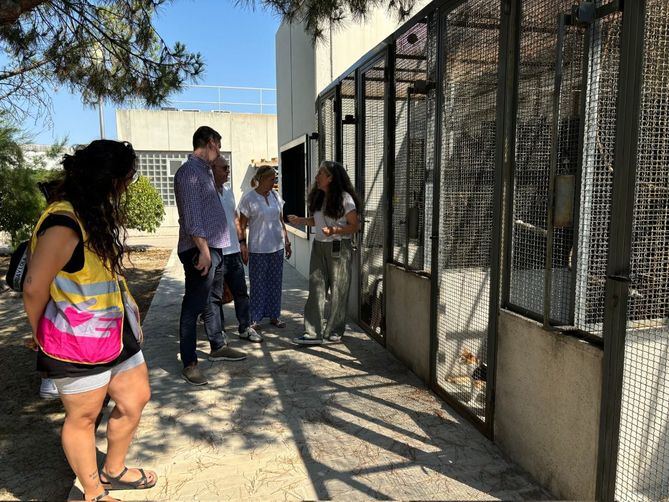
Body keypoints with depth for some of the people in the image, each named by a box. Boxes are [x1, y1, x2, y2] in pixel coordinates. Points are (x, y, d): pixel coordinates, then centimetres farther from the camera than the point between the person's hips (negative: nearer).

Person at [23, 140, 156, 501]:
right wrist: (43, 338, -3)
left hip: (115, 333, 9)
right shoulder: (63, 225, -23)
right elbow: (34, 289, -19)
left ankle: (113, 472, 41)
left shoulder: (97, 215, 7)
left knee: (135, 398, 18)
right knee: (83, 417, 11)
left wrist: (128, 308, 6)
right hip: (77, 345, -9)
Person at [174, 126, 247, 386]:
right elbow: (192, 215, -20)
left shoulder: (205, 170, 18)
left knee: (211, 301, 19)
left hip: (213, 247, 10)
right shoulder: (189, 171, -13)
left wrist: (212, 249, 19)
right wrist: (203, 250, -22)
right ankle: (189, 363, 6)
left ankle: (218, 347, 33)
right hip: (200, 250, -10)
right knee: (193, 306, -3)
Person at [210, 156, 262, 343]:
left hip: (234, 251, 7)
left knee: (241, 292, 13)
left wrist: (242, 242, 16)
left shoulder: (229, 191, 13)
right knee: (215, 296, 5)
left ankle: (245, 327, 24)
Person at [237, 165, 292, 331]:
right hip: (258, 249, -5)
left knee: (275, 282, 11)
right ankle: (254, 319, 14)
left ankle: (273, 315, 23)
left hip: (277, 247, 5)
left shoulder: (275, 195, 6)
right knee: (258, 284, 3)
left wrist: (287, 241, 12)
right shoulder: (248, 198, -9)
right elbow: (242, 225, -7)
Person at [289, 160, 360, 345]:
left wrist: (334, 230, -23)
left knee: (337, 290, 4)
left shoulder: (344, 198, -11)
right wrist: (300, 220, 3)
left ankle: (334, 331, 17)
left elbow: (354, 226, -10)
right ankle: (314, 333, 3)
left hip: (338, 248, -6)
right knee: (316, 288, 0)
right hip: (319, 246, 6)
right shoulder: (318, 197, 9)